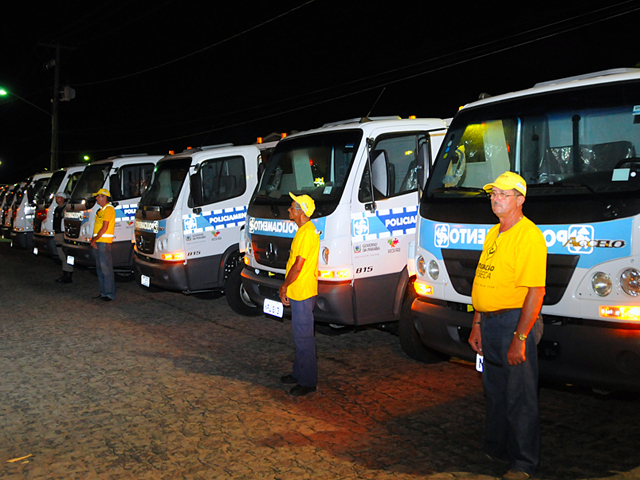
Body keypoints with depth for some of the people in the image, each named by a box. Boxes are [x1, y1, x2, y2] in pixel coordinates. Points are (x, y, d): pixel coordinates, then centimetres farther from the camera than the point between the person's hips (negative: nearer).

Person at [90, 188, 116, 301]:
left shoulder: (108, 209, -11)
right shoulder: (101, 210, 20)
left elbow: (104, 227, -17)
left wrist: (95, 239, -12)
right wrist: (93, 239, 7)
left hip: (104, 241, -10)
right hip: (99, 242, 10)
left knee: (106, 268, -8)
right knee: (100, 268, 12)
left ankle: (110, 294, -6)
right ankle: (103, 292, 18)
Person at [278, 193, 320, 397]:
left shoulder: (307, 233, -21)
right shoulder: (304, 230, 12)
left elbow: (298, 266, -22)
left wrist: (284, 286, -9)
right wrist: (288, 288, 17)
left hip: (303, 293, -10)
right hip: (297, 292, 10)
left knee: (304, 337, -3)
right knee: (299, 335, 19)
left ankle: (308, 381, 6)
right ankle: (299, 373, 32)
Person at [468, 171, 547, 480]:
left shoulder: (529, 235, -15)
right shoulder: (494, 233, 13)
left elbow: (536, 291, -21)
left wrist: (519, 338, -23)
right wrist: (477, 324, 15)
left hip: (516, 323, -9)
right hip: (490, 323, 9)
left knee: (520, 397, 2)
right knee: (494, 392, 20)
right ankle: (495, 449, 37)